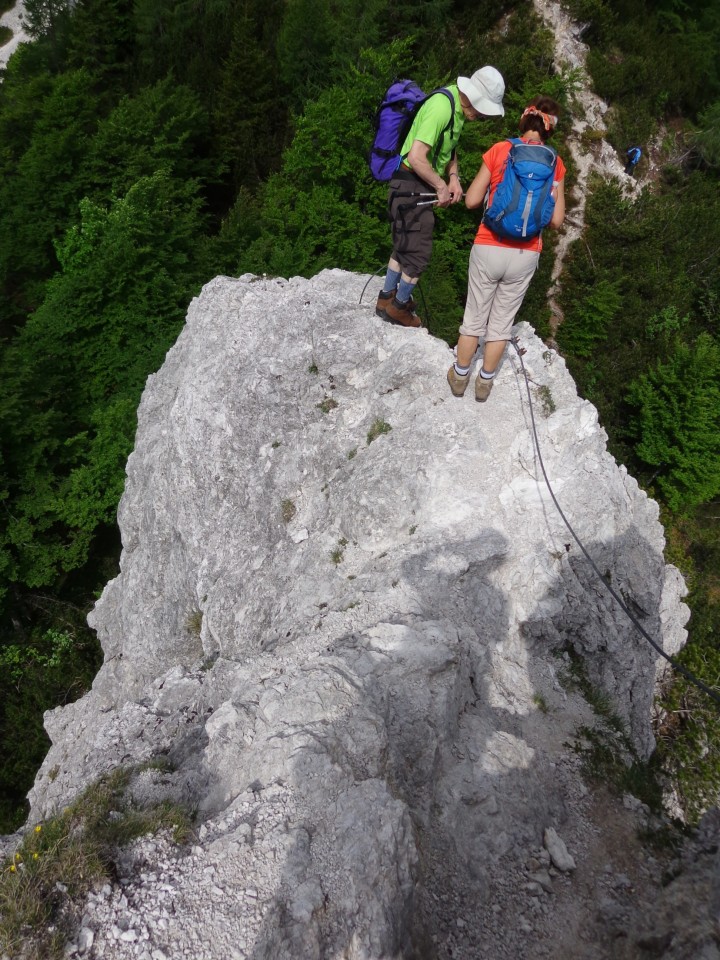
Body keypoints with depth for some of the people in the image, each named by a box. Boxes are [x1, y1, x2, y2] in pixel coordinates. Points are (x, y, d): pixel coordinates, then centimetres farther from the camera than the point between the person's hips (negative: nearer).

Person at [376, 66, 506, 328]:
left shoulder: (458, 105, 7)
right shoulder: (442, 106, -23)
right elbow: (416, 157, -28)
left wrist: (453, 176, 3)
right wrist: (441, 186, -17)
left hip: (421, 186, 10)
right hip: (412, 186, -10)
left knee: (404, 245, 19)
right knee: (419, 250, -1)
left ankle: (386, 298, 32)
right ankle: (399, 306, 15)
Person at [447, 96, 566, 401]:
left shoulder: (499, 150, -5)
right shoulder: (555, 163, 0)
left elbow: (471, 201, -3)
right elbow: (556, 220, -1)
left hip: (488, 249, -1)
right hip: (525, 256, 2)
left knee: (474, 317, 16)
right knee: (501, 321, 17)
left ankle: (459, 376, 29)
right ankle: (485, 382, 30)